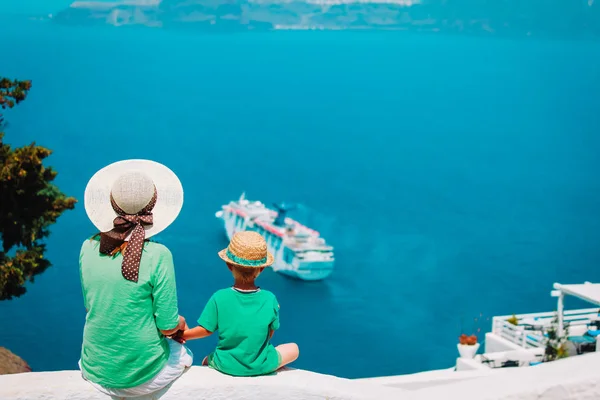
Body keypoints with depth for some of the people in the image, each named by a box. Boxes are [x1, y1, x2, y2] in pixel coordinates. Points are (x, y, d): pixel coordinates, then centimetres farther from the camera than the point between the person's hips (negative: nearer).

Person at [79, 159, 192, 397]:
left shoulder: (89, 248, -8)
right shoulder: (157, 255, -22)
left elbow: (90, 306, 6)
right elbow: (168, 327, -16)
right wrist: (180, 323, 8)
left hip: (96, 371, 4)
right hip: (141, 376, -3)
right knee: (184, 355, 30)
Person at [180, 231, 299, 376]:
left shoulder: (219, 298, -20)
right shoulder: (270, 299, -18)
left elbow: (206, 329, -10)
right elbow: (270, 333, -6)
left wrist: (184, 334, 8)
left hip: (226, 366, 3)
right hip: (262, 366, -3)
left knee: (206, 361, 36)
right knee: (293, 348, 21)